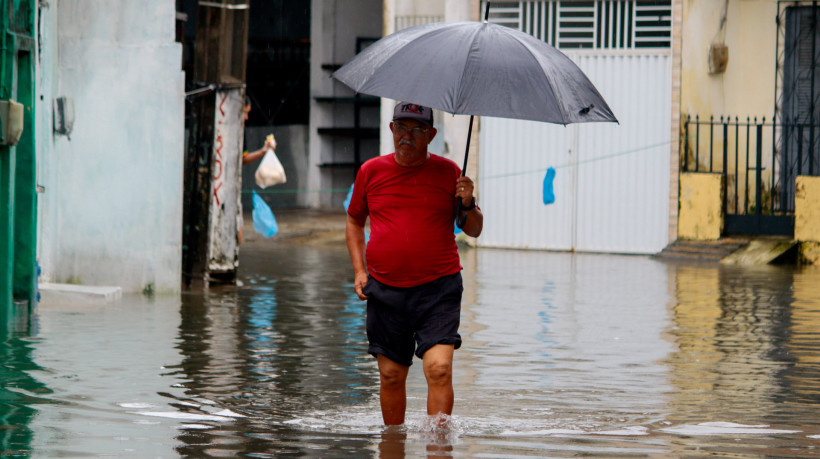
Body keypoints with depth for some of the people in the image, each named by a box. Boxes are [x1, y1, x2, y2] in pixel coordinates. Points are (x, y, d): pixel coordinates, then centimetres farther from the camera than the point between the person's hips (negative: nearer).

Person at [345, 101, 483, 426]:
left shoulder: (447, 172, 3)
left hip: (438, 289, -2)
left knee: (439, 368, -16)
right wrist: (359, 270, 9)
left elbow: (474, 230, 7)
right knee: (391, 375, 6)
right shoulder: (371, 171, 7)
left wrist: (468, 204, -14)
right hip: (385, 290, 2)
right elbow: (354, 221, 21)